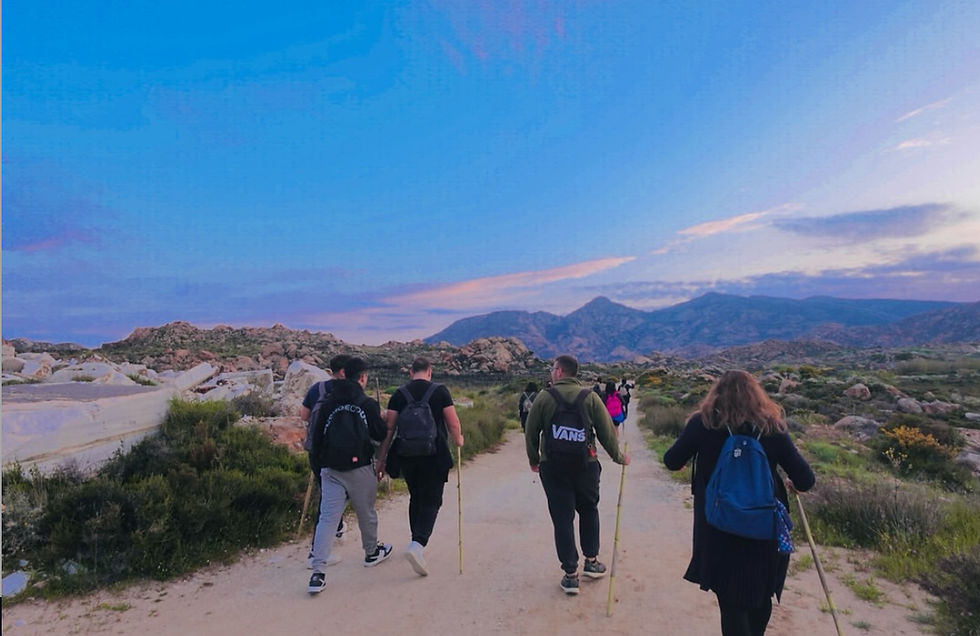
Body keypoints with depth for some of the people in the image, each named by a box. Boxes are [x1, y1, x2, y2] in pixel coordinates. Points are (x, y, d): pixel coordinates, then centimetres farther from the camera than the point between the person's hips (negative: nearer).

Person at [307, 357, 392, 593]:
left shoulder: (328, 404, 5)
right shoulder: (368, 404, -8)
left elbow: (317, 436, 7)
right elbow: (380, 434, -4)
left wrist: (319, 463, 16)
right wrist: (380, 420, 16)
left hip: (331, 469, 3)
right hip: (359, 468, -3)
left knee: (326, 518, 2)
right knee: (366, 513, 17)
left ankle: (318, 572, -3)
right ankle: (372, 552, 38)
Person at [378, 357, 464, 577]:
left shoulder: (399, 394, 3)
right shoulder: (440, 391, -4)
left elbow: (389, 429, 0)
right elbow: (453, 423, -4)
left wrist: (381, 459, 5)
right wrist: (458, 440, 17)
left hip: (407, 456, 4)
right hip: (435, 456, -3)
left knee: (416, 498, 20)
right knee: (431, 501, 2)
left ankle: (417, 543, 31)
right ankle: (418, 543, -18)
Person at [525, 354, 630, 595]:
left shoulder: (544, 397, -4)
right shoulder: (590, 397, -2)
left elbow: (531, 433, 0)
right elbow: (606, 432, 0)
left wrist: (534, 460, 15)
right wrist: (618, 457, 15)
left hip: (552, 467, -1)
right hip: (586, 465, 1)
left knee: (562, 518, 7)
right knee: (589, 511, 22)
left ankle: (570, 574, 11)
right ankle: (591, 561, 31)